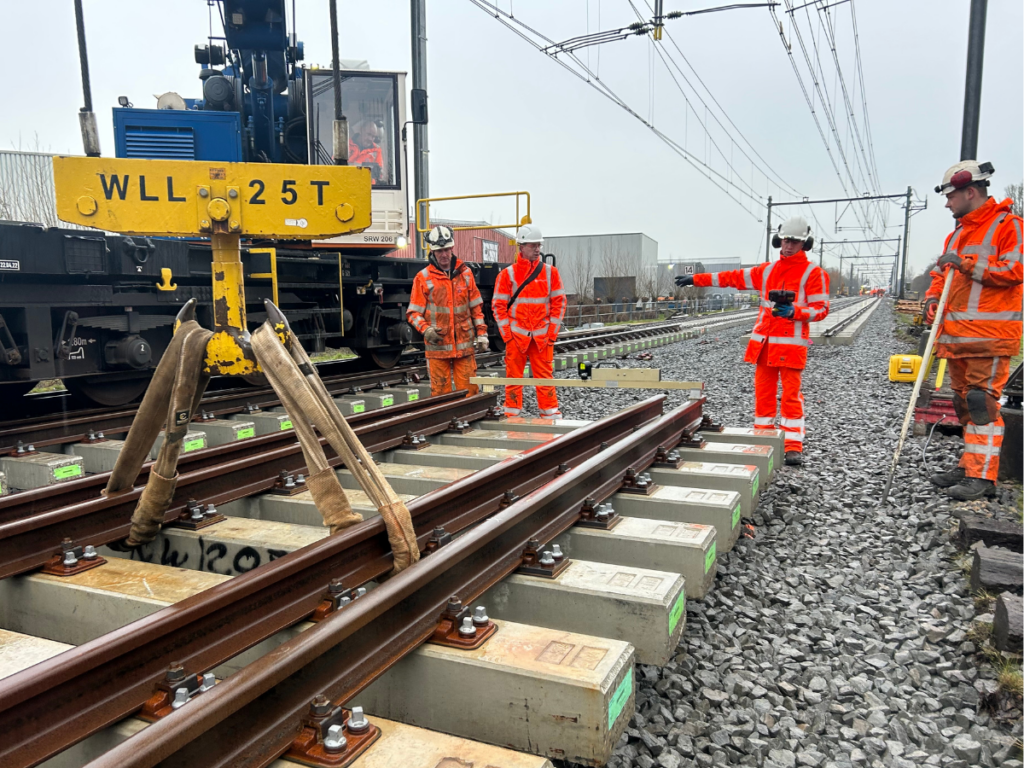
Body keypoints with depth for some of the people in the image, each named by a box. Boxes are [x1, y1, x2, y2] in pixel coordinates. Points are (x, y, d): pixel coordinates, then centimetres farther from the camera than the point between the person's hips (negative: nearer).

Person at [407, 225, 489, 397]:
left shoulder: (465, 273, 9)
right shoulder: (423, 277, 0)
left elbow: (476, 307, 13)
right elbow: (413, 312, 0)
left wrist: (482, 333, 7)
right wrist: (426, 329, -17)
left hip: (465, 344, 2)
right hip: (437, 345, -2)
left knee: (469, 391, 3)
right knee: (440, 392, 2)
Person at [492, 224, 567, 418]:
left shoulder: (550, 272, 5)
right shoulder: (507, 274, 2)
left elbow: (559, 302, 6)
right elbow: (498, 305, 2)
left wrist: (552, 332, -1)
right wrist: (507, 334, -4)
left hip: (543, 335, 1)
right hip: (516, 334, -1)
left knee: (545, 376, 2)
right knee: (513, 375, 4)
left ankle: (550, 413, 10)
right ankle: (512, 413, 12)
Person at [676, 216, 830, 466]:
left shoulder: (813, 273, 1)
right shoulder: (768, 271, 15)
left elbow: (820, 309, -4)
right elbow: (733, 277, 16)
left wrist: (794, 311, -23)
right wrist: (696, 279, 13)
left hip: (791, 344, -5)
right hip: (764, 343, 5)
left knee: (791, 395, -5)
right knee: (763, 392, 6)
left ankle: (794, 446, 0)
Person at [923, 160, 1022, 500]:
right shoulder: (957, 234, 21)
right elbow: (942, 273, 24)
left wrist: (967, 265, -17)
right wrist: (933, 297, 5)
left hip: (989, 335, -8)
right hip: (956, 335, 8)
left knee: (982, 402, -10)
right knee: (964, 402, 12)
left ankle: (983, 476, -7)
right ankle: (969, 467, 21)